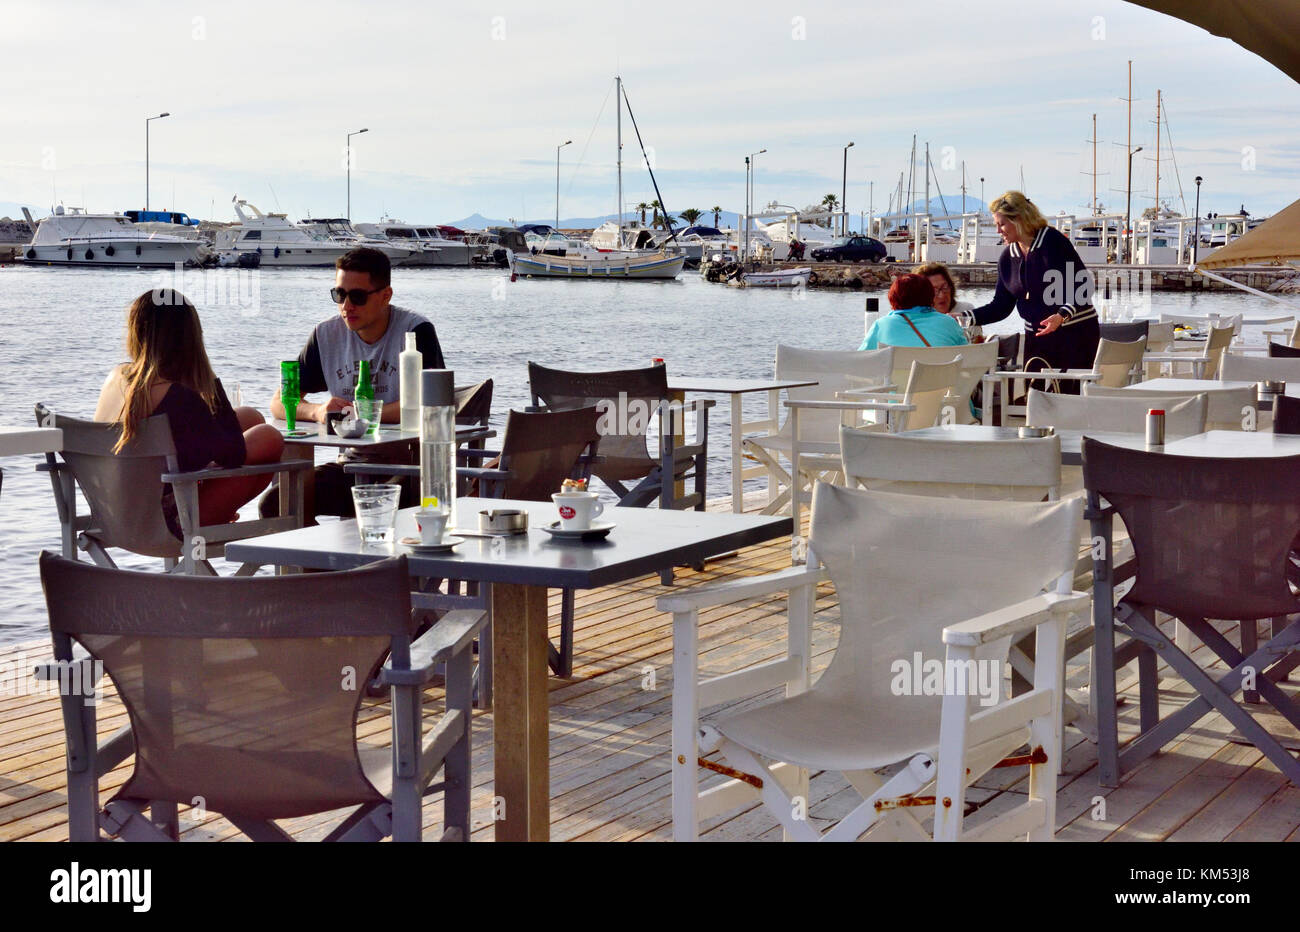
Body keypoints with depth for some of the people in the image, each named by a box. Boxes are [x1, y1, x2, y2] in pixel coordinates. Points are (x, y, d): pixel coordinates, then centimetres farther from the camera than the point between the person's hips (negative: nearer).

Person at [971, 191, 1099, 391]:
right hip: (1036, 335, 6)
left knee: (1072, 394, -9)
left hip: (1076, 331, -6)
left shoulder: (1052, 241, -12)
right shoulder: (1007, 258, 7)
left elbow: (1083, 285, -15)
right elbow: (1001, 306, 11)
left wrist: (1063, 315, -28)